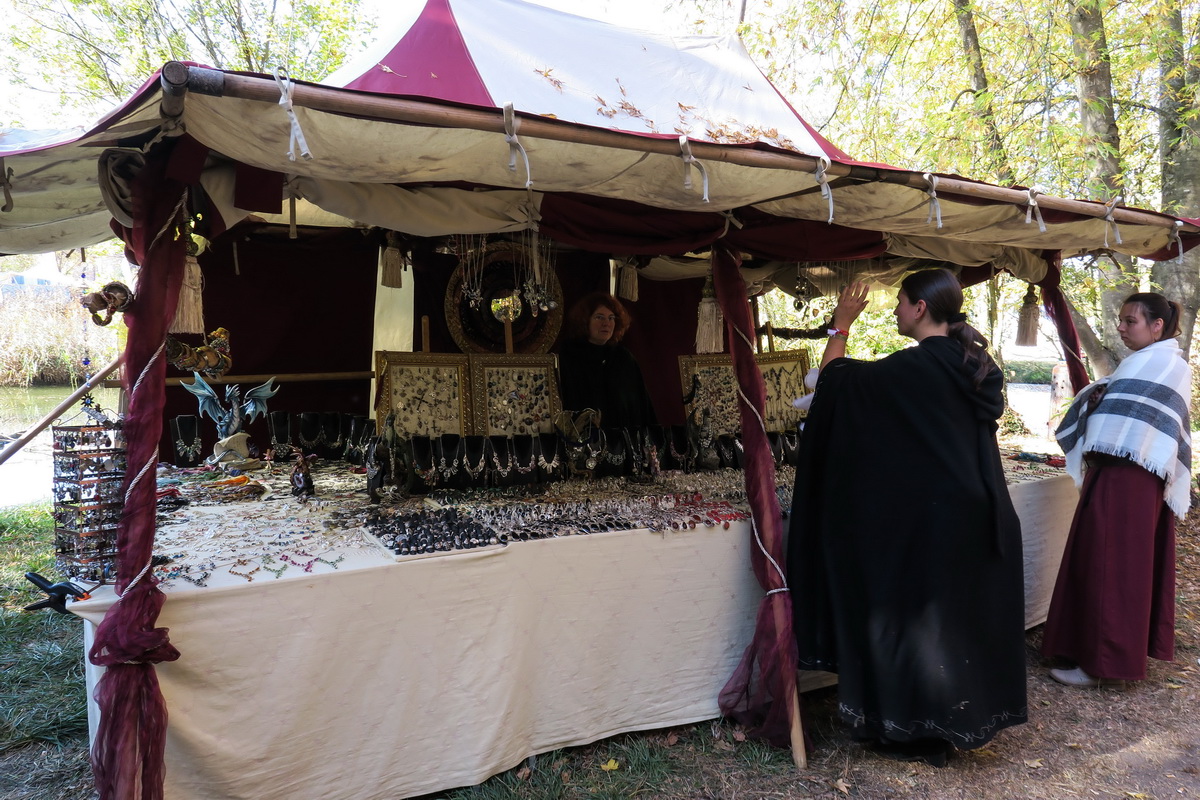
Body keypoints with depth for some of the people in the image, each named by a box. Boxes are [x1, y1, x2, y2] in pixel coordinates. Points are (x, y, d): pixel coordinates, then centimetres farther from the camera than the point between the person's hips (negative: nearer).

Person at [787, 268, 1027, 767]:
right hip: (975, 516, 8)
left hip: (924, 520, -8)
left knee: (915, 616, 5)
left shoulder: (914, 367, -19)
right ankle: (965, 720, 33)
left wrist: (841, 324, 1)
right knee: (962, 613, 18)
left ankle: (919, 734, 18)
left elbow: (834, 378, -12)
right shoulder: (975, 363, 5)